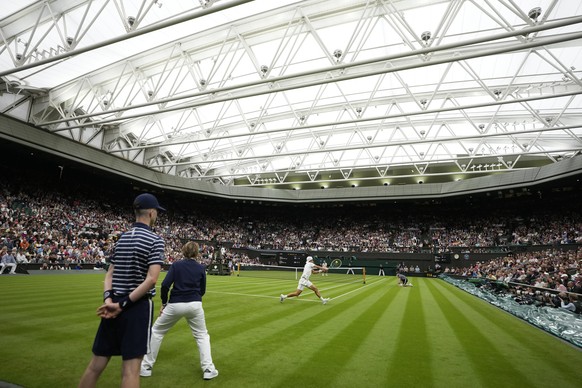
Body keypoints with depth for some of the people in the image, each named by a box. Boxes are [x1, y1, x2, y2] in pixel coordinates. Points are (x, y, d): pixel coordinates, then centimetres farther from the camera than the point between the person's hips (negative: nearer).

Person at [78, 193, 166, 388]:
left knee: (96, 364, 15)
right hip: (138, 306, -6)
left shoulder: (121, 238, 11)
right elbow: (151, 279, -18)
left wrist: (108, 299, -4)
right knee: (130, 368, 0)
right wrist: (123, 304, -13)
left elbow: (110, 273, 7)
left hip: (114, 306, 6)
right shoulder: (155, 240, -9)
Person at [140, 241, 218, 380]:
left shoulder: (176, 265, 1)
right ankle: (208, 369, 10)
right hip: (195, 305, 1)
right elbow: (202, 291, 10)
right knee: (202, 336, 17)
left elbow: (165, 285, -7)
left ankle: (146, 367, 25)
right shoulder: (201, 268, 5)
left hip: (175, 305, -1)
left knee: (156, 331, 21)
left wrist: (164, 303, 6)